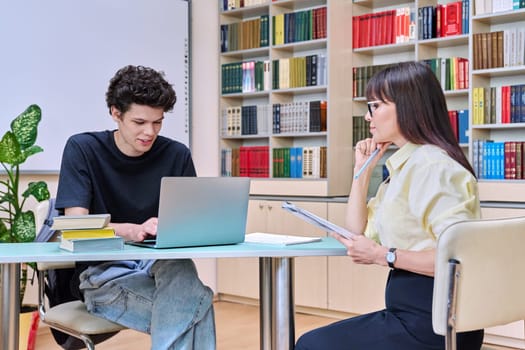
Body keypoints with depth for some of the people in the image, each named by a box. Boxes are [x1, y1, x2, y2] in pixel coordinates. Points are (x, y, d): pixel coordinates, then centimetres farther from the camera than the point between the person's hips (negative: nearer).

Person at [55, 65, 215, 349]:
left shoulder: (177, 155, 2)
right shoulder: (82, 148, -5)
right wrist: (132, 231, -33)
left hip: (163, 264, 3)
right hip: (102, 272, -3)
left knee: (180, 269, -36)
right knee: (196, 308, -31)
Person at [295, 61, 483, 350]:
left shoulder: (431, 165, -17)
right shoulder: (404, 166, 14)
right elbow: (358, 234, 17)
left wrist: (384, 256, -21)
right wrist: (362, 170, 9)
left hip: (431, 325, -10)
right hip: (410, 313, 10)